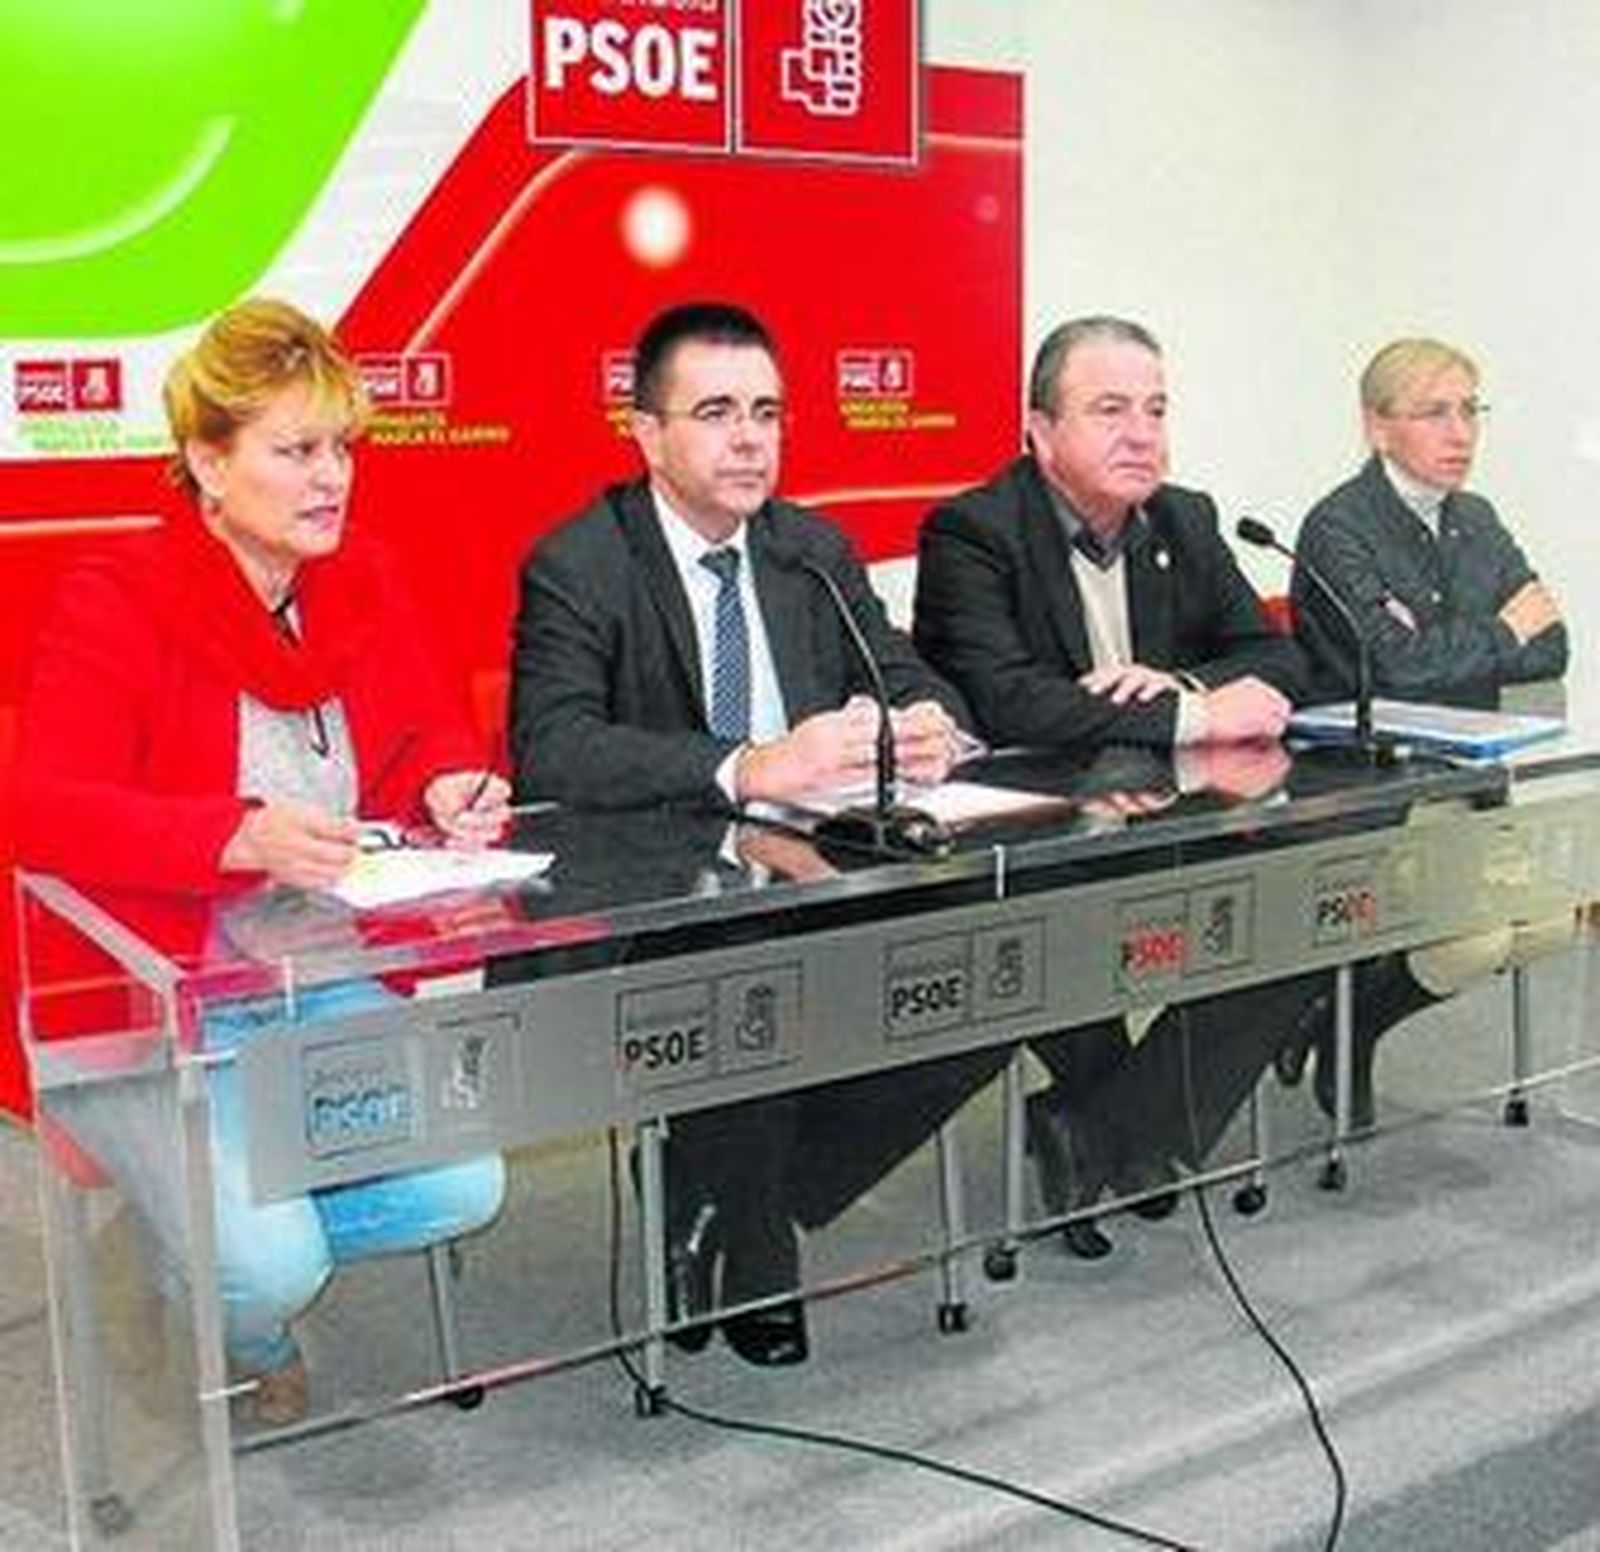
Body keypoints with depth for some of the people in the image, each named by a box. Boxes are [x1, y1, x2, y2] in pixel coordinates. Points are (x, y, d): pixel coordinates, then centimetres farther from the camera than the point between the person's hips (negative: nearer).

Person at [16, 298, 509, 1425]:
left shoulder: (364, 581, 3)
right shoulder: (116, 602, -14)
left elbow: (428, 742, 9)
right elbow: (49, 813, -24)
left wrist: (452, 794, -16)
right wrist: (241, 838, -40)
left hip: (328, 990, 5)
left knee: (466, 1189, -11)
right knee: (266, 1263, -21)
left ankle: (240, 1235, 18)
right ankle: (241, 1326, 20)